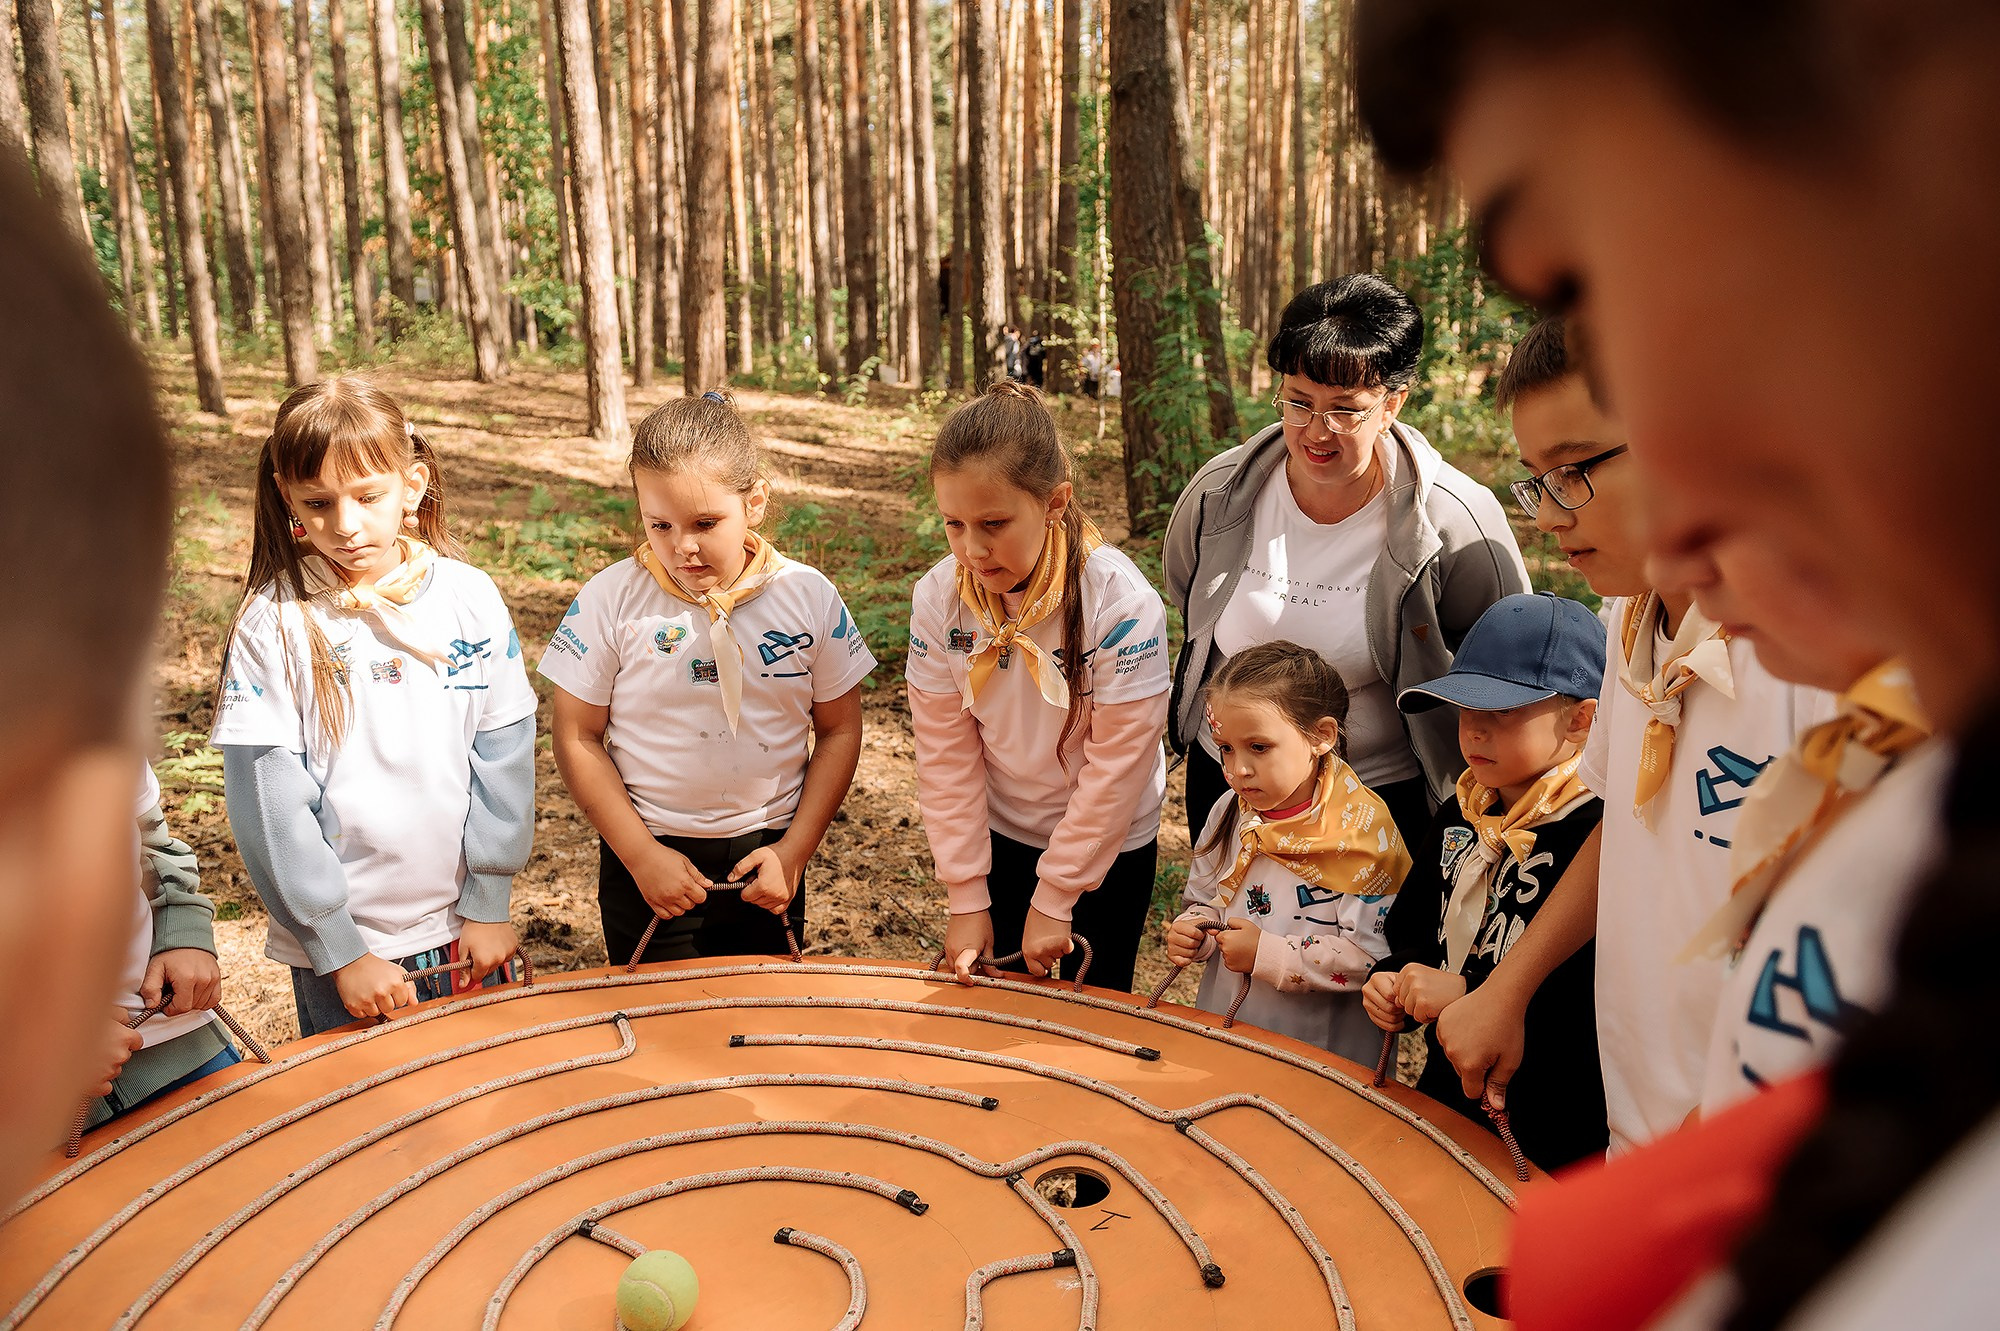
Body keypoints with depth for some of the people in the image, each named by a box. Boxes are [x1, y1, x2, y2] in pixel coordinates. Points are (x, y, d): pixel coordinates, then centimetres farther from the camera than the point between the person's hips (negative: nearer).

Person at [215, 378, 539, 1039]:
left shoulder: (471, 598, -4)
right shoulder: (272, 624, -11)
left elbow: (505, 753, -1)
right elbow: (268, 800, -11)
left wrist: (487, 903, -2)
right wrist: (341, 952, -11)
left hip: (466, 931, 2)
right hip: (336, 943, -2)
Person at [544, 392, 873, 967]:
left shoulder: (809, 597, -6)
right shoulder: (611, 600, -10)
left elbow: (839, 731, 1)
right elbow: (578, 737, -5)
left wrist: (794, 852, -5)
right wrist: (641, 854, -10)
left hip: (764, 859, 1)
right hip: (648, 860, -1)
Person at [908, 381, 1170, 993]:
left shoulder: (1121, 601, -27)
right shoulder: (938, 598, -16)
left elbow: (1118, 762, -21)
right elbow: (946, 752, -10)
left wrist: (1054, 898, -15)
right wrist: (967, 897, -8)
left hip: (1108, 848, -3)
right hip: (998, 835, 3)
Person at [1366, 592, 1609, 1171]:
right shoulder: (1460, 816, 4)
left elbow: (1599, 1006, -31)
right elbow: (1409, 929, 16)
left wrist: (1468, 994, -28)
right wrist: (1394, 982, -4)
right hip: (1446, 1092, 7)